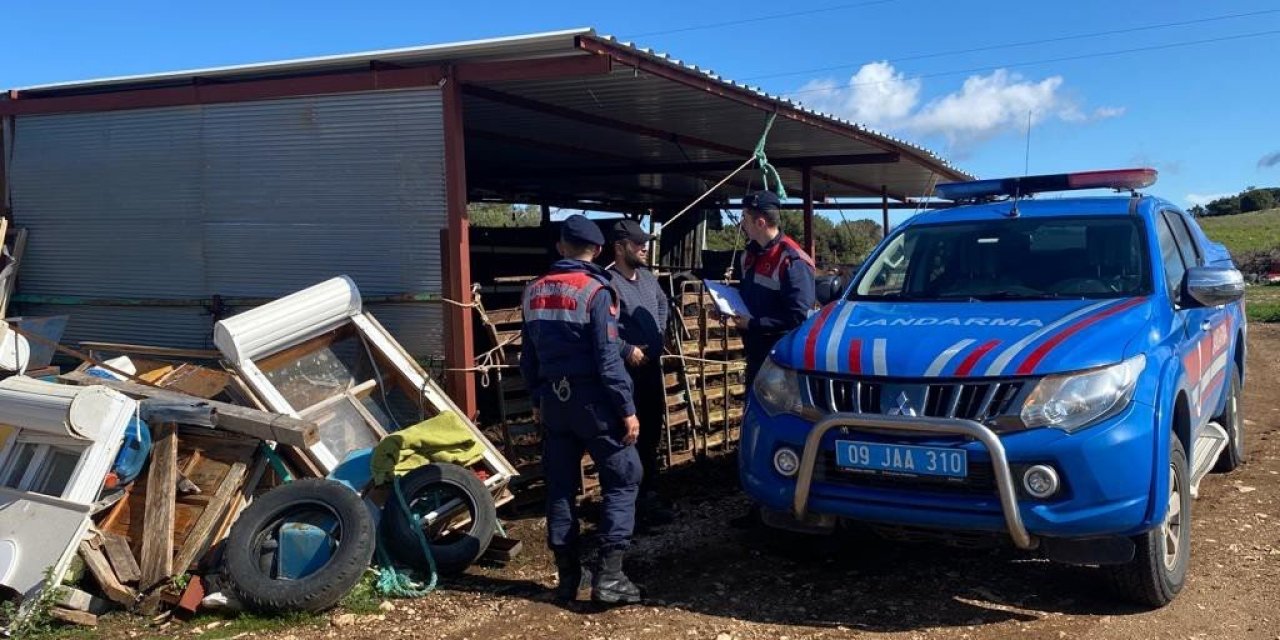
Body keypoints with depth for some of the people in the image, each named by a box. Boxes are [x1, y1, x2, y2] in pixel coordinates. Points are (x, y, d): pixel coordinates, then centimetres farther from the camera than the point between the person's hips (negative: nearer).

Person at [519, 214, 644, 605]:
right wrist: (627, 408, -12)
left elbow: (528, 356, 14)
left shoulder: (534, 292, 8)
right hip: (591, 399, -6)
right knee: (622, 478, 1)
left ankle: (568, 574, 17)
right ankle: (609, 574, -6)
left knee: (560, 485, 11)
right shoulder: (595, 291, -12)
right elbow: (607, 358, -16)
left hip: (553, 398, 6)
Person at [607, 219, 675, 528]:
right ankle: (633, 500, 5)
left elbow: (663, 304, 30)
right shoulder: (608, 282, -17)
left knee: (651, 432, 16)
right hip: (626, 371, -9)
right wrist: (627, 350, -19)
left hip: (652, 366, 9)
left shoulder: (648, 277, 10)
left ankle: (648, 495, 29)